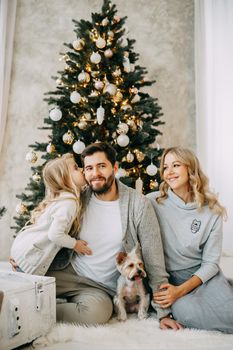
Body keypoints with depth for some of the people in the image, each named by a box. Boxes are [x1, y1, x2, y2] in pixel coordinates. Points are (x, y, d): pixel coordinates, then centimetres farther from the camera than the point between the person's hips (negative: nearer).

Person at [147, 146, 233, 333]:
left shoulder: (212, 210, -4)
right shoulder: (153, 202, -9)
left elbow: (211, 263, -3)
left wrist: (180, 290, -17)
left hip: (200, 274, 2)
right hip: (168, 276, -1)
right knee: (188, 313, -32)